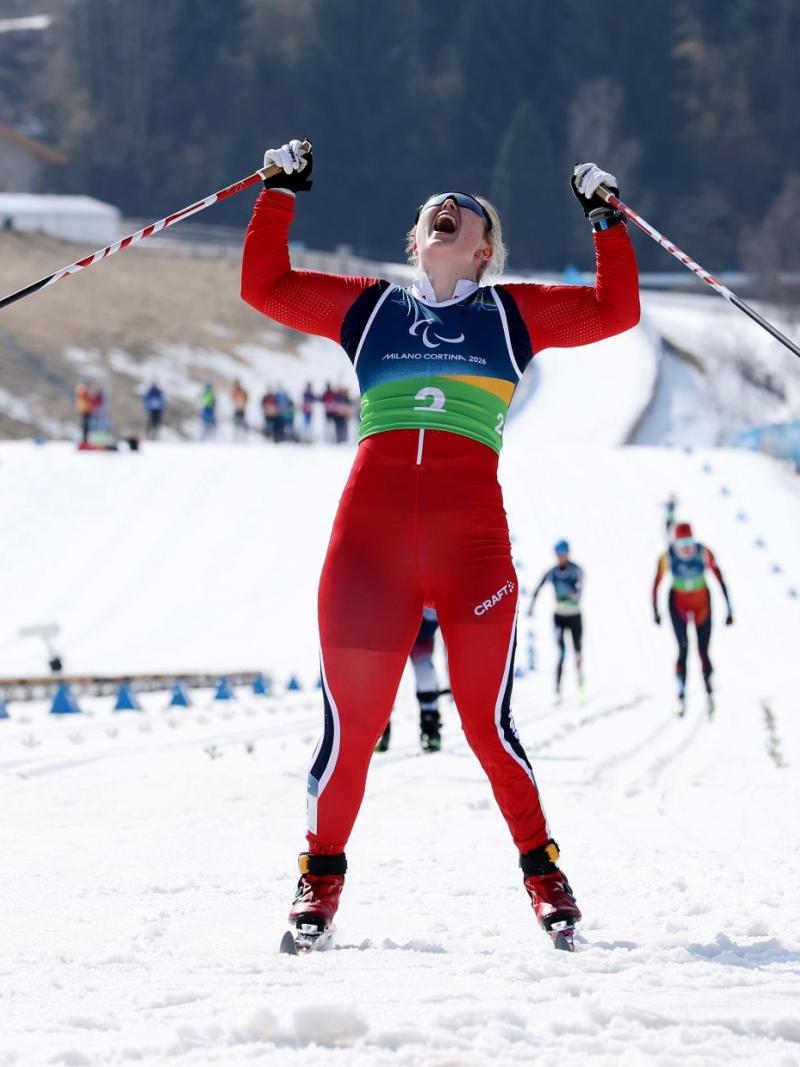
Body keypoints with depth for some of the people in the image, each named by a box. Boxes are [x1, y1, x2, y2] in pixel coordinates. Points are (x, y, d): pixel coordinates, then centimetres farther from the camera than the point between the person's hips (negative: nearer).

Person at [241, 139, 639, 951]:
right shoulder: (367, 307, 22)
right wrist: (280, 193, 20)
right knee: (350, 718, -2)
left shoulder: (510, 313, 19)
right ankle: (322, 872, 14)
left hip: (471, 532, -1)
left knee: (487, 719, -4)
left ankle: (541, 868, 11)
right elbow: (265, 285, 21)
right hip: (368, 531, 1)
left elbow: (616, 310, 14)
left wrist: (606, 219, 14)